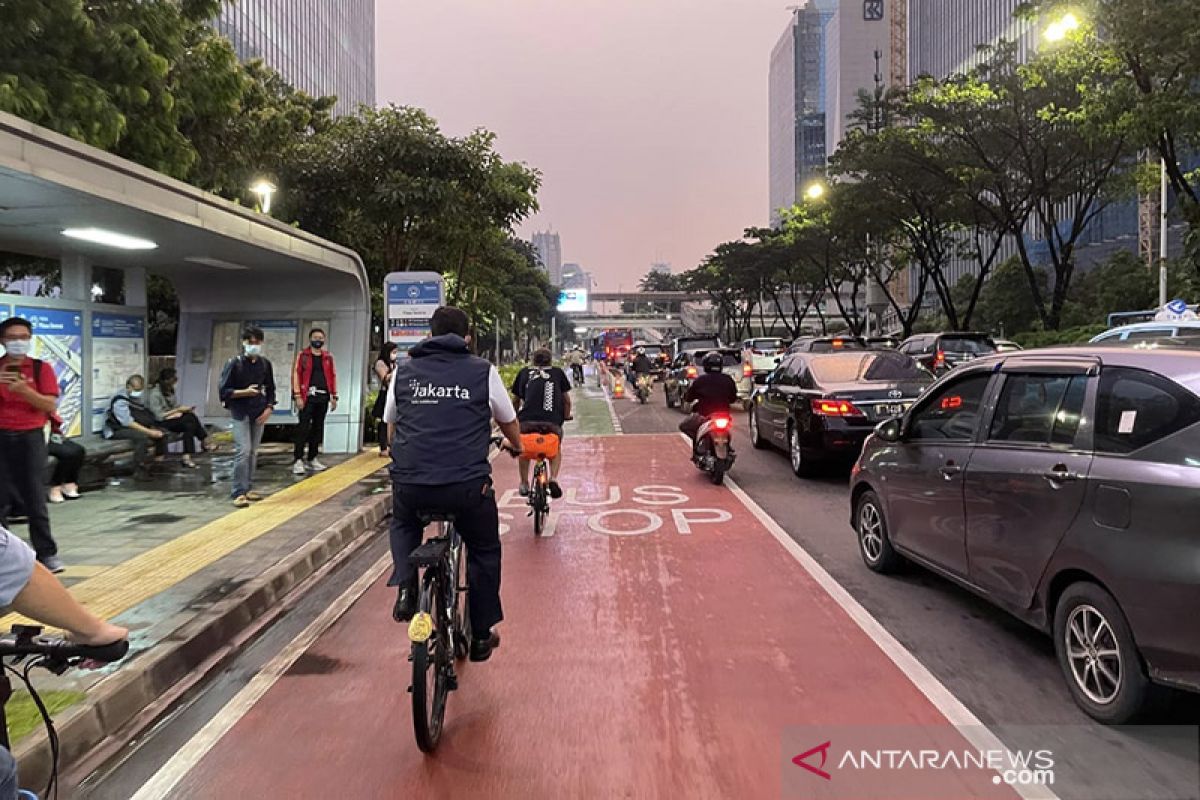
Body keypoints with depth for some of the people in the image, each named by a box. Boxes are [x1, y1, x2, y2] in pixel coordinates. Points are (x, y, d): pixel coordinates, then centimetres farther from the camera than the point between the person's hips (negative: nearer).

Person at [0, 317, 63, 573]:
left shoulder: (41, 368, 3)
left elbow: (51, 406, -5)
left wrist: (24, 390, -20)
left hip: (30, 438, -1)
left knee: (35, 498, 2)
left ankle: (47, 552, 6)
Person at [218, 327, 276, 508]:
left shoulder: (265, 364, 5)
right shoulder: (234, 363, -8)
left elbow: (270, 389, 13)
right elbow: (223, 391, -8)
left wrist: (269, 408, 0)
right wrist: (245, 392, -21)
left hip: (259, 413, 4)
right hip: (240, 412, -4)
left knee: (253, 452, 9)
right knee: (243, 450, -12)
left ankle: (248, 488, 19)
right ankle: (239, 493, -8)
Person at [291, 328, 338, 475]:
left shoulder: (328, 356, 12)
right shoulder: (303, 355, 1)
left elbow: (332, 376, 14)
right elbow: (296, 374, -4)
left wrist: (334, 396, 9)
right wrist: (297, 396, -12)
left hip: (323, 397, 4)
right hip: (307, 396, -4)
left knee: (318, 428, 8)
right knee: (303, 428, -7)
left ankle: (312, 459, 17)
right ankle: (298, 460, -5)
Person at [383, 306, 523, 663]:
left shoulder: (404, 370, 11)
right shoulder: (483, 371, 5)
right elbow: (509, 422, 19)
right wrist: (516, 446, 41)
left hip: (409, 483, 2)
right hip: (468, 484, -2)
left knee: (403, 524, 37)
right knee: (484, 551, 24)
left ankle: (405, 587, 16)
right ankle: (481, 636, 30)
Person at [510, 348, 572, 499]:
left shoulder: (524, 373, 21)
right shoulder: (558, 373, 20)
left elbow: (516, 399, 27)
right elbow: (566, 400, 21)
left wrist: (515, 416, 43)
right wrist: (566, 416, 36)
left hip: (527, 419, 0)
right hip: (552, 421, 0)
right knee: (555, 448, 26)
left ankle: (524, 483, 23)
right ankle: (554, 478, 5)